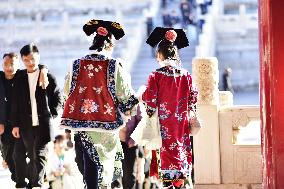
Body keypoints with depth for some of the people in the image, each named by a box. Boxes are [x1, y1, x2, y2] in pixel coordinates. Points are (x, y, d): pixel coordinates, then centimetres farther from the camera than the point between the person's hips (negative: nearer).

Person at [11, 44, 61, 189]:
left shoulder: (48, 78, 3)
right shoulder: (19, 80, 9)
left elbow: (57, 99, 7)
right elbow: (15, 104, 9)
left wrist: (52, 115, -4)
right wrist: (15, 124, 3)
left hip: (43, 124, -2)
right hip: (26, 125, 2)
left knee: (39, 155, -8)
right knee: (32, 156, 6)